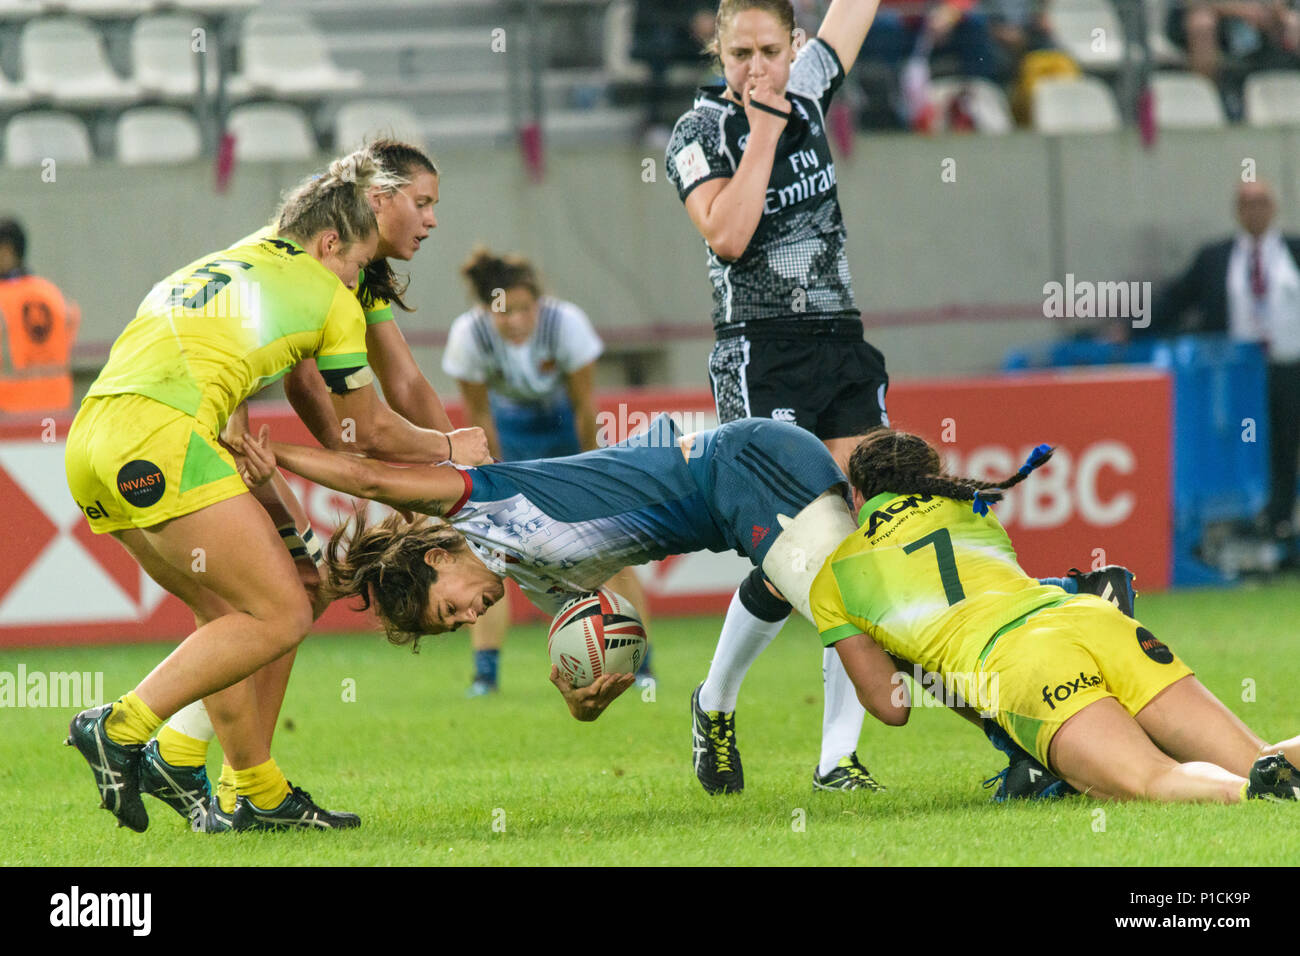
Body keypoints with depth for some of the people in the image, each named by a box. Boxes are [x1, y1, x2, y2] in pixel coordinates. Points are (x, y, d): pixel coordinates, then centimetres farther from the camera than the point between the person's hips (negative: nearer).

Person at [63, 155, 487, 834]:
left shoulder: (212, 269, 32)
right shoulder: (328, 297, 12)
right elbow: (371, 428, 22)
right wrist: (448, 447, 39)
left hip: (89, 438, 9)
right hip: (159, 437, -9)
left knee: (228, 615, 17)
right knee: (282, 616, -5)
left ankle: (261, 795, 16)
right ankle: (121, 727, -13)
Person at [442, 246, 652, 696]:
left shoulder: (566, 323, -32)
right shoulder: (468, 335, -30)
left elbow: (584, 406, -19)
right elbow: (479, 414, -15)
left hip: (566, 423, -1)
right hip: (509, 427, 1)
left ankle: (639, 663, 3)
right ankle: (485, 671, -11)